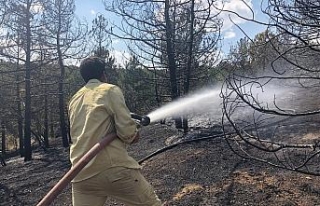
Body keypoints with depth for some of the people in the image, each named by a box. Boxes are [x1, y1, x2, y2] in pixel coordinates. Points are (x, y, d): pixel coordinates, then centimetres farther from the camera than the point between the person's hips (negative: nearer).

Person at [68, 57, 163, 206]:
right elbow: (127, 130, -11)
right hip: (113, 167, -6)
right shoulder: (110, 90, -1)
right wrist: (134, 134, 11)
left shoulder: (74, 100, 17)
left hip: (81, 174, 6)